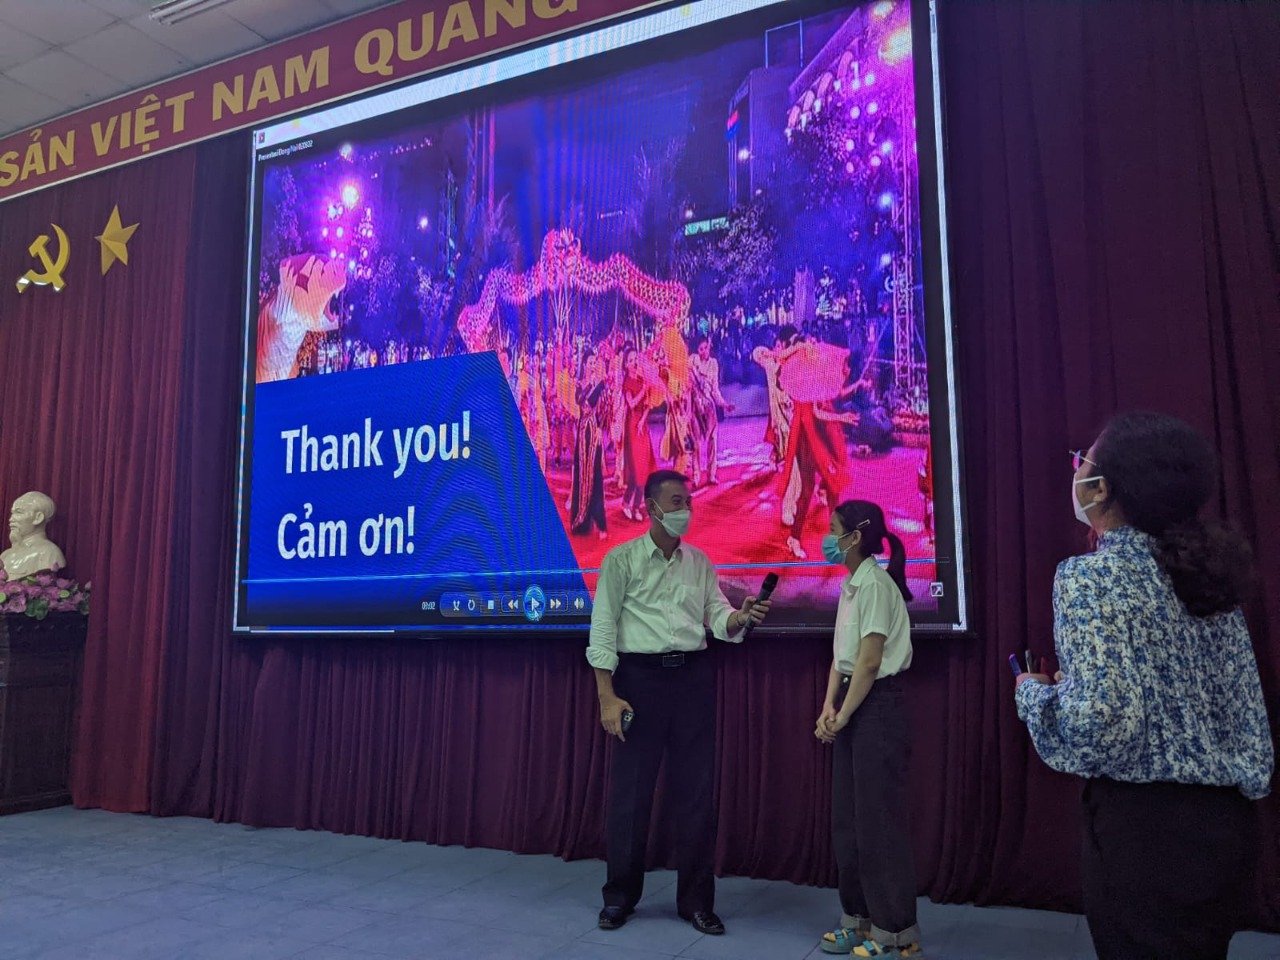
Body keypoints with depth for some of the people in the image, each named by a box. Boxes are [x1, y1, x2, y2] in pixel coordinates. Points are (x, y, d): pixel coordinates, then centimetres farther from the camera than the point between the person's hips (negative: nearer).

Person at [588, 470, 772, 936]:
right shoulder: (621, 559, -3)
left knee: (696, 791, 8)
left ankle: (696, 900, 21)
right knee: (630, 791, 4)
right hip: (640, 675, -3)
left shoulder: (700, 562, 10)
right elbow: (603, 629, -6)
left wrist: (742, 616, -19)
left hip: (693, 677, 4)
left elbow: (718, 618, 5)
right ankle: (620, 896, 23)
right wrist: (608, 697, -12)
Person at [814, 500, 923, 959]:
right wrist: (829, 707, -1)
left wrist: (843, 716, -12)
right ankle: (861, 918, 25)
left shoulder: (875, 584, -15)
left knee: (879, 819, -2)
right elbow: (841, 656, 10)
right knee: (848, 818, 13)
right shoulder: (850, 586, 12)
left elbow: (869, 661, -18)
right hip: (852, 706, 9)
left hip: (878, 706, -9)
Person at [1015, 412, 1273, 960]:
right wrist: (1240, 783, 20)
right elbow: (1246, 708, 10)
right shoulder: (1208, 574, 6)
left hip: (1143, 822, -7)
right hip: (1224, 816, 7)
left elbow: (1097, 721, -25)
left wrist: (1033, 691, -7)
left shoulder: (1090, 575, -16)